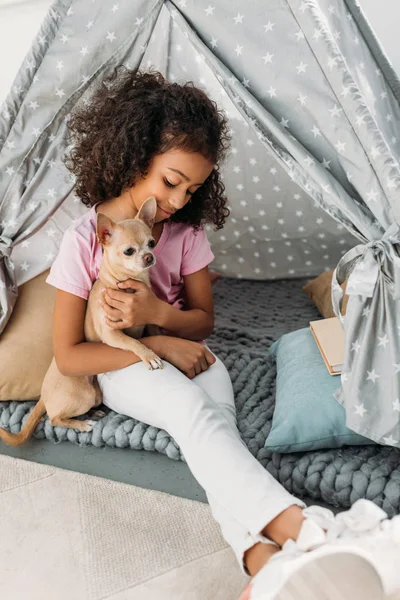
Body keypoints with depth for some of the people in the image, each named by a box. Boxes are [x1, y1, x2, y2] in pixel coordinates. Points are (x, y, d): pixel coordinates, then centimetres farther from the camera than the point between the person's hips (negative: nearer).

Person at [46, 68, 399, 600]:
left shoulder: (186, 230, -5)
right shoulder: (85, 241, -14)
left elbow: (203, 320, 2)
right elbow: (69, 356, -12)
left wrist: (156, 313, -21)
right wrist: (158, 345, -20)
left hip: (181, 350, 4)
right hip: (122, 366, -3)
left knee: (217, 417, -30)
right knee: (191, 406, -35)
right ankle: (302, 528, -50)